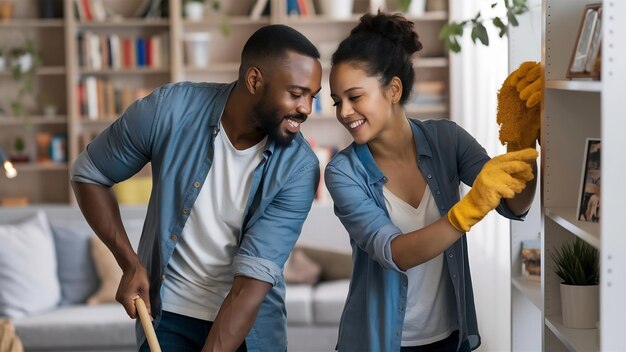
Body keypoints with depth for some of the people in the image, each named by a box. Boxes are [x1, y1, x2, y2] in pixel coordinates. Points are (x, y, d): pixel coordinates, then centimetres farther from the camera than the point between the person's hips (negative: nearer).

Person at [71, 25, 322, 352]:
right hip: (168, 315, 0)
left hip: (251, 326, 1)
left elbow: (255, 277, -24)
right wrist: (129, 262, -11)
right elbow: (89, 175, -4)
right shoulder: (169, 110, -18)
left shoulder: (299, 168, -20)